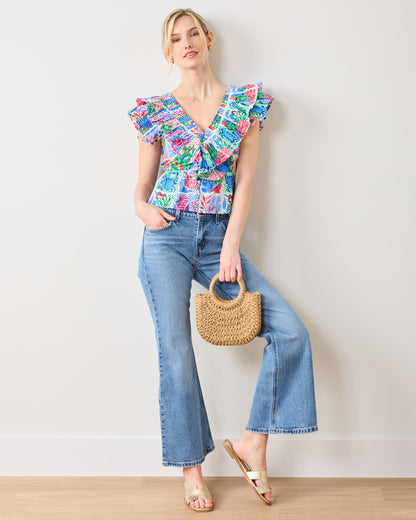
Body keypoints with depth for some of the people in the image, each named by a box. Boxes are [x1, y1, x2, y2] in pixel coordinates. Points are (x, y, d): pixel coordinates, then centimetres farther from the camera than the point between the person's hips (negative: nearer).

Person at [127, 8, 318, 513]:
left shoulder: (247, 101, 7)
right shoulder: (157, 110, 7)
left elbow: (246, 180, 2)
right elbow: (143, 184, 12)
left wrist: (231, 247, -6)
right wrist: (142, 206, -11)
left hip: (219, 237, 1)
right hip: (167, 236, -1)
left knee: (291, 331, -11)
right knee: (176, 351, -3)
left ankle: (253, 440, 5)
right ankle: (191, 469, 13)